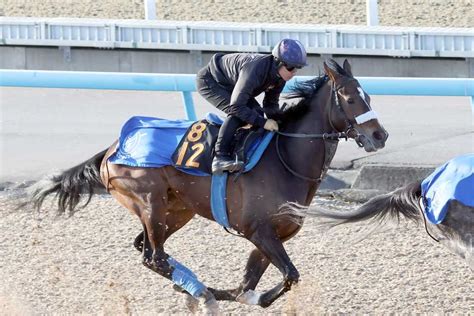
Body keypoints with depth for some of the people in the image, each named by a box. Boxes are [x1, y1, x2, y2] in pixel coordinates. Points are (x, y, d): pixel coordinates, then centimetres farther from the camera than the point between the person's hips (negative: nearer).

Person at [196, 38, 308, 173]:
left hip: (230, 85, 9)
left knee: (256, 112, -2)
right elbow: (236, 106, -41)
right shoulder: (255, 70, -41)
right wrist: (263, 122, -40)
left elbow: (271, 103, 2)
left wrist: (275, 121, -15)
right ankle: (220, 157, -32)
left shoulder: (279, 77, -14)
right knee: (237, 114, -28)